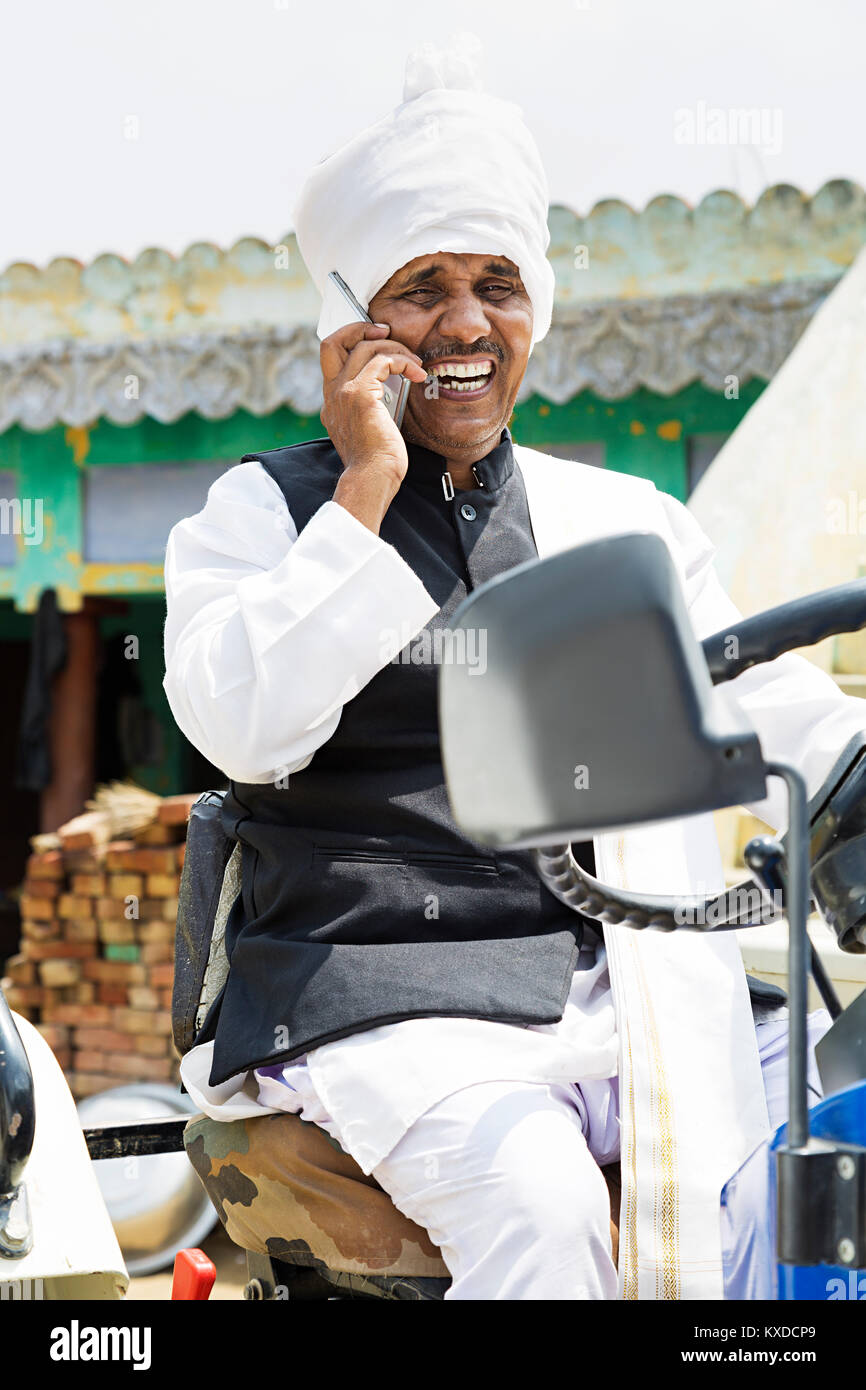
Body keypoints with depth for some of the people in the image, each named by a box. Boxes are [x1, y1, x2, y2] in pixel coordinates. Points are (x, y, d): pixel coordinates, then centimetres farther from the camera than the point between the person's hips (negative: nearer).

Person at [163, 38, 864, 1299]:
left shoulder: (632, 523, 19)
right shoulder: (266, 508, 9)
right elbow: (243, 729, -8)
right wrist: (367, 491, -8)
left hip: (630, 983, 4)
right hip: (383, 987, -4)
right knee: (542, 1209, -32)